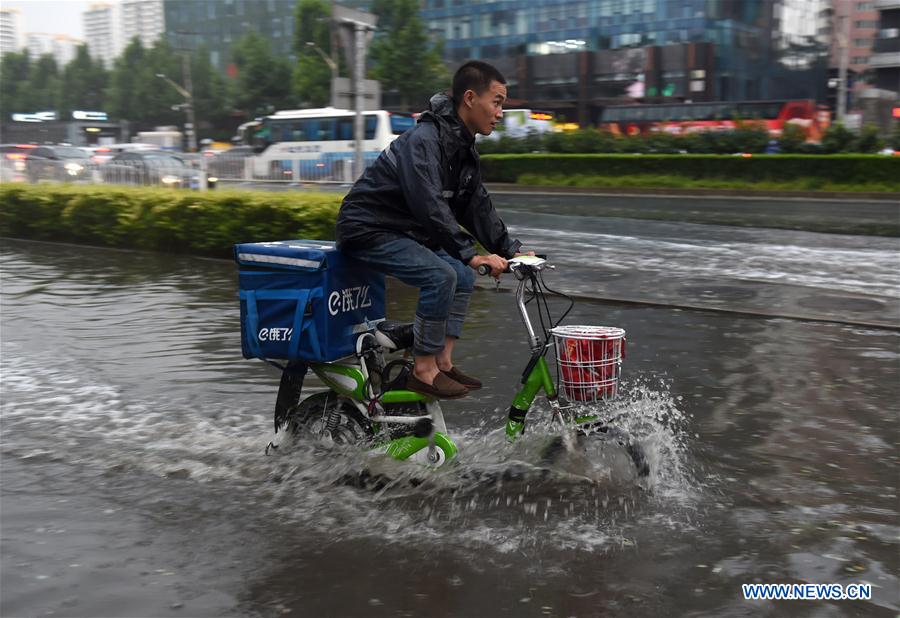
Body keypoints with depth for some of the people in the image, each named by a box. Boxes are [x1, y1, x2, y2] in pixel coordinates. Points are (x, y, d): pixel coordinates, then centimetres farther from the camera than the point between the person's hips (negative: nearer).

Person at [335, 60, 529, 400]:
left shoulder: (462, 147, 8)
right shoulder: (423, 140, -23)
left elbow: (477, 206, 11)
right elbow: (430, 206, -32)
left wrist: (510, 250, 3)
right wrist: (470, 254, -32)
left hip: (402, 229, 10)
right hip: (368, 230, -10)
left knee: (463, 275, 7)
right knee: (440, 275, -25)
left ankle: (443, 361, 8)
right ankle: (423, 371, -15)